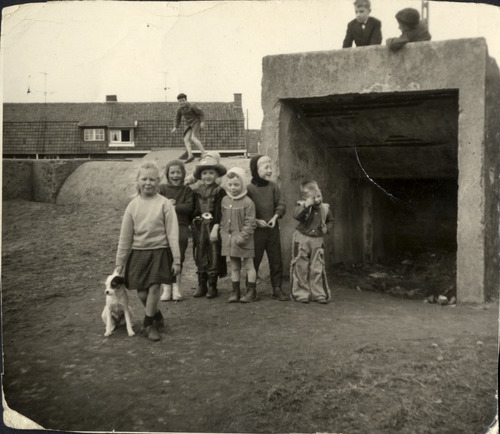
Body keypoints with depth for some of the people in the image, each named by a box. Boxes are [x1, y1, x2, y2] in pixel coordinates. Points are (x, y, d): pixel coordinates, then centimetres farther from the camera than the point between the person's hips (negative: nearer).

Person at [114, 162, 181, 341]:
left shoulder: (164, 203, -5)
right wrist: (120, 263, 9)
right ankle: (157, 317, 31)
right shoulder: (133, 205, 2)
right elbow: (125, 237, 7)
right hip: (138, 252, 3)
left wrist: (176, 259, -7)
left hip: (159, 252, -3)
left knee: (154, 287, -7)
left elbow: (172, 234, -4)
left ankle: (149, 325, 13)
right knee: (141, 292, 4)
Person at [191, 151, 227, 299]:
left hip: (213, 227, -4)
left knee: (214, 257, 1)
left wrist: (215, 228, -16)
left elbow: (220, 211, -10)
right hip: (199, 227, 4)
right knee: (200, 257, 9)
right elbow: (192, 209, 9)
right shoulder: (196, 191, 8)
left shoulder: (219, 191, -5)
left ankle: (212, 287, 11)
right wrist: (192, 225, 3)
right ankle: (201, 286, 19)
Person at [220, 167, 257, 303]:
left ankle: (251, 292, 12)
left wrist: (243, 236, -18)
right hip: (229, 239, 6)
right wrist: (223, 232, 7)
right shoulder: (225, 200, 7)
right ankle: (235, 291, 21)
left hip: (244, 240, -6)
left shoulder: (247, 202, -11)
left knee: (248, 265, 4)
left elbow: (250, 223, -13)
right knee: (234, 266, 13)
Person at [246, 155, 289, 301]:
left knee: (276, 260, 7)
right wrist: (255, 221, -14)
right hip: (256, 230, -3)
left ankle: (277, 289, 16)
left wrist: (275, 216, -10)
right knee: (254, 260, 5)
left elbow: (281, 204, 6)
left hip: (273, 229, 3)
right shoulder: (249, 188, -7)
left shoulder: (273, 186, 4)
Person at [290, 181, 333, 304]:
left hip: (317, 241, 3)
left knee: (318, 269, 4)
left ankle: (319, 294, 14)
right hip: (302, 239, -3)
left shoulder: (325, 208, 3)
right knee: (301, 268, 3)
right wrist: (306, 205, -37)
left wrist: (326, 227, 4)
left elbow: (330, 220, 22)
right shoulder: (302, 205, -9)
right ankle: (301, 294, 13)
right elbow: (296, 215, -31)